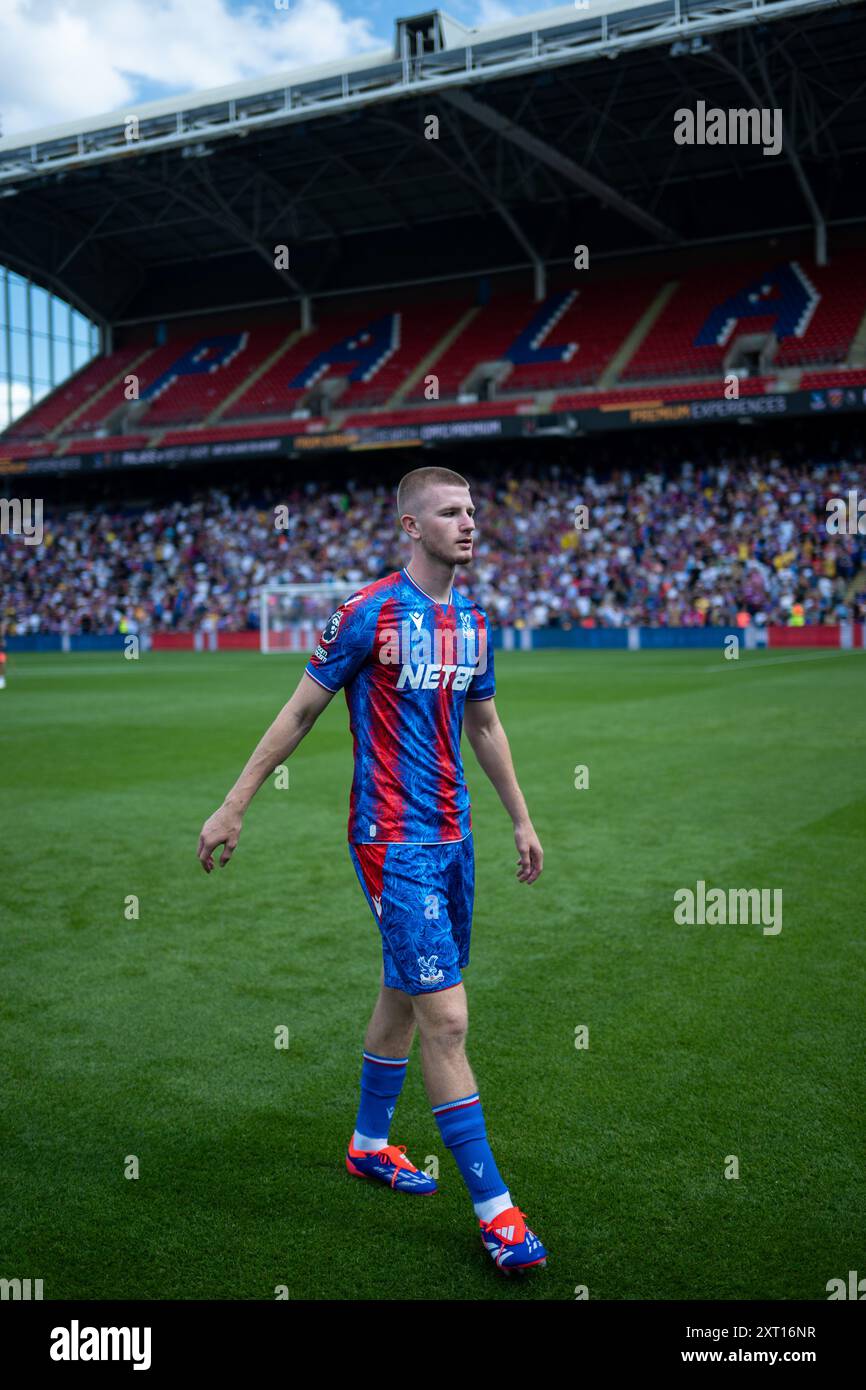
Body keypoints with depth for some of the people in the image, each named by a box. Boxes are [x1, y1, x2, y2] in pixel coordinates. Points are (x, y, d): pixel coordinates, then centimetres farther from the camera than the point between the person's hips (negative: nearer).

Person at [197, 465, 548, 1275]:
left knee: (403, 993, 18)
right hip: (393, 841, -7)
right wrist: (233, 805, -3)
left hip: (452, 835, 7)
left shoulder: (472, 620, 10)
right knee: (446, 1019, -8)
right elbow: (300, 712, -5)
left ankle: (369, 1144, 38)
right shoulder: (369, 612, -11)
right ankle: (493, 1209, 2)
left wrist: (521, 820, 22)